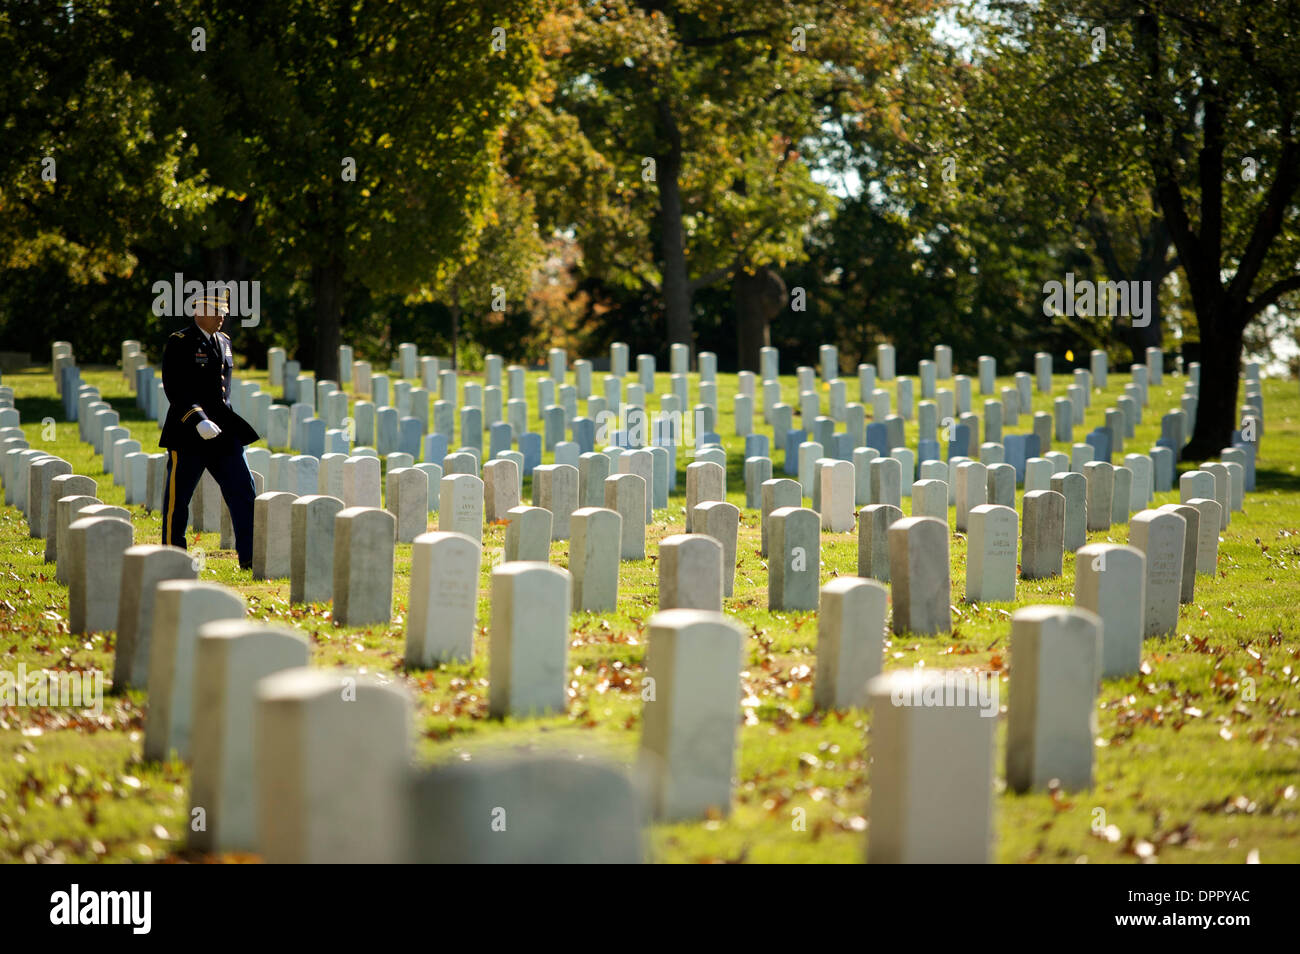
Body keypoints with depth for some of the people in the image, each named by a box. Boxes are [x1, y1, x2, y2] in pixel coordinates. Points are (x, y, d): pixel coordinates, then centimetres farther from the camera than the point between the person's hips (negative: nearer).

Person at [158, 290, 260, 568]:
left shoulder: (224, 342, 14)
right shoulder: (178, 344, -8)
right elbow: (174, 390, -16)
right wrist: (198, 421, -26)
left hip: (223, 431, 6)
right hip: (187, 434, -6)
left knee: (244, 491, -1)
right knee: (177, 498, 2)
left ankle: (250, 556, 0)